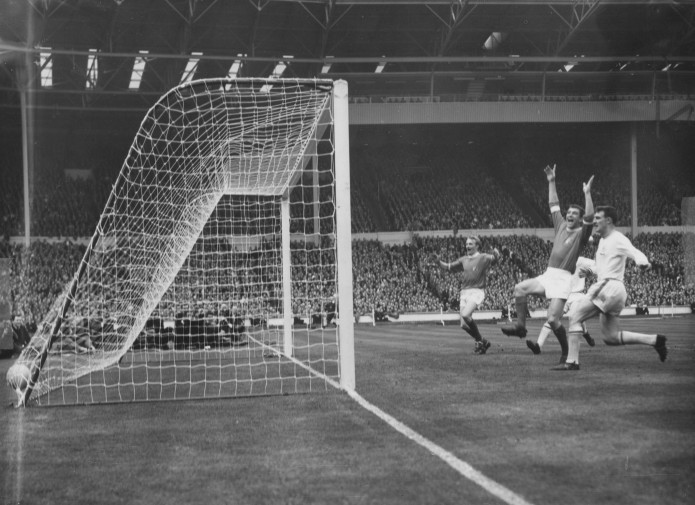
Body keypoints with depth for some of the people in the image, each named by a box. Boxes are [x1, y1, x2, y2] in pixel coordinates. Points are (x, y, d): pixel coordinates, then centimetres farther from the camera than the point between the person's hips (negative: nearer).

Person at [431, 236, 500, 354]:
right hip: (464, 292, 6)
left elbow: (494, 259, -14)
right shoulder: (463, 260, 17)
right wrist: (438, 261, 4)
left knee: (465, 315, -27)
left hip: (477, 291, -6)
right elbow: (447, 267, 21)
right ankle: (482, 342, 20)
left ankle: (480, 341, -8)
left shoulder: (483, 258, 1)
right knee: (463, 325, 1)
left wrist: (496, 254, -37)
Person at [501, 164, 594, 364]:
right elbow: (554, 205, 23)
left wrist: (587, 194, -18)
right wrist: (551, 182, 22)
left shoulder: (581, 233, 1)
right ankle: (520, 325, -5)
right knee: (520, 288, -16)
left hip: (563, 279, -6)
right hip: (548, 275, 6)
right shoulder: (561, 226, 17)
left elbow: (590, 217, -17)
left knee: (553, 319, -15)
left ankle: (567, 352, 3)